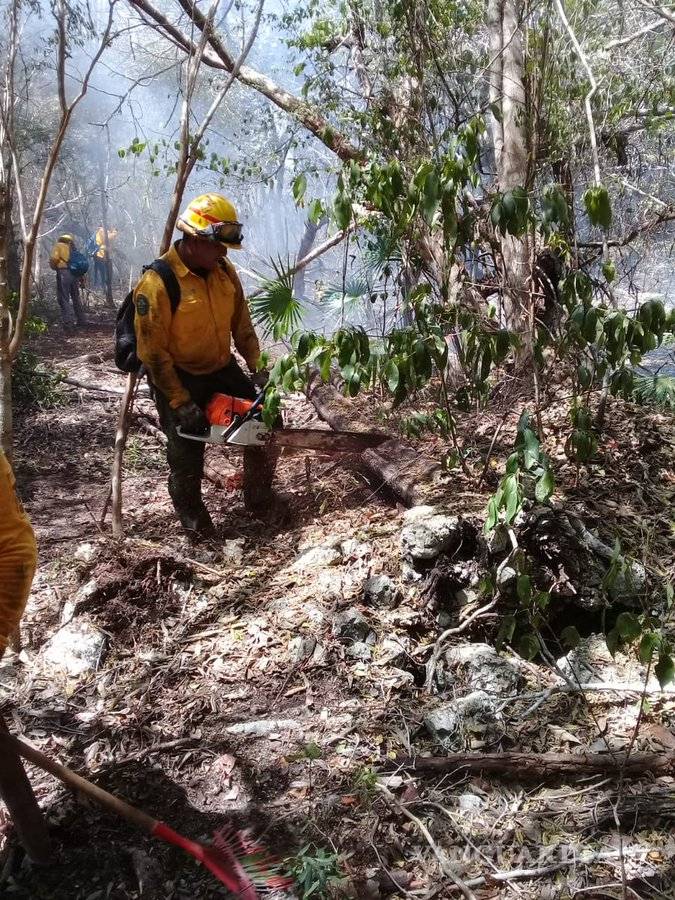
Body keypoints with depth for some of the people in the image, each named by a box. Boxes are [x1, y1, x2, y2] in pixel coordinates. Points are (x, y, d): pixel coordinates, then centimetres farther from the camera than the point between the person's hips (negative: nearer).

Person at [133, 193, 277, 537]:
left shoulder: (224, 271, -4)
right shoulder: (158, 283, -24)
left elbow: (242, 325, 6)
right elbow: (153, 352, -22)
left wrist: (258, 368, -1)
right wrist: (181, 403, -22)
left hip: (222, 369, 6)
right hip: (178, 379, -6)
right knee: (187, 453, 0)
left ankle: (259, 496, 26)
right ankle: (189, 511, 29)